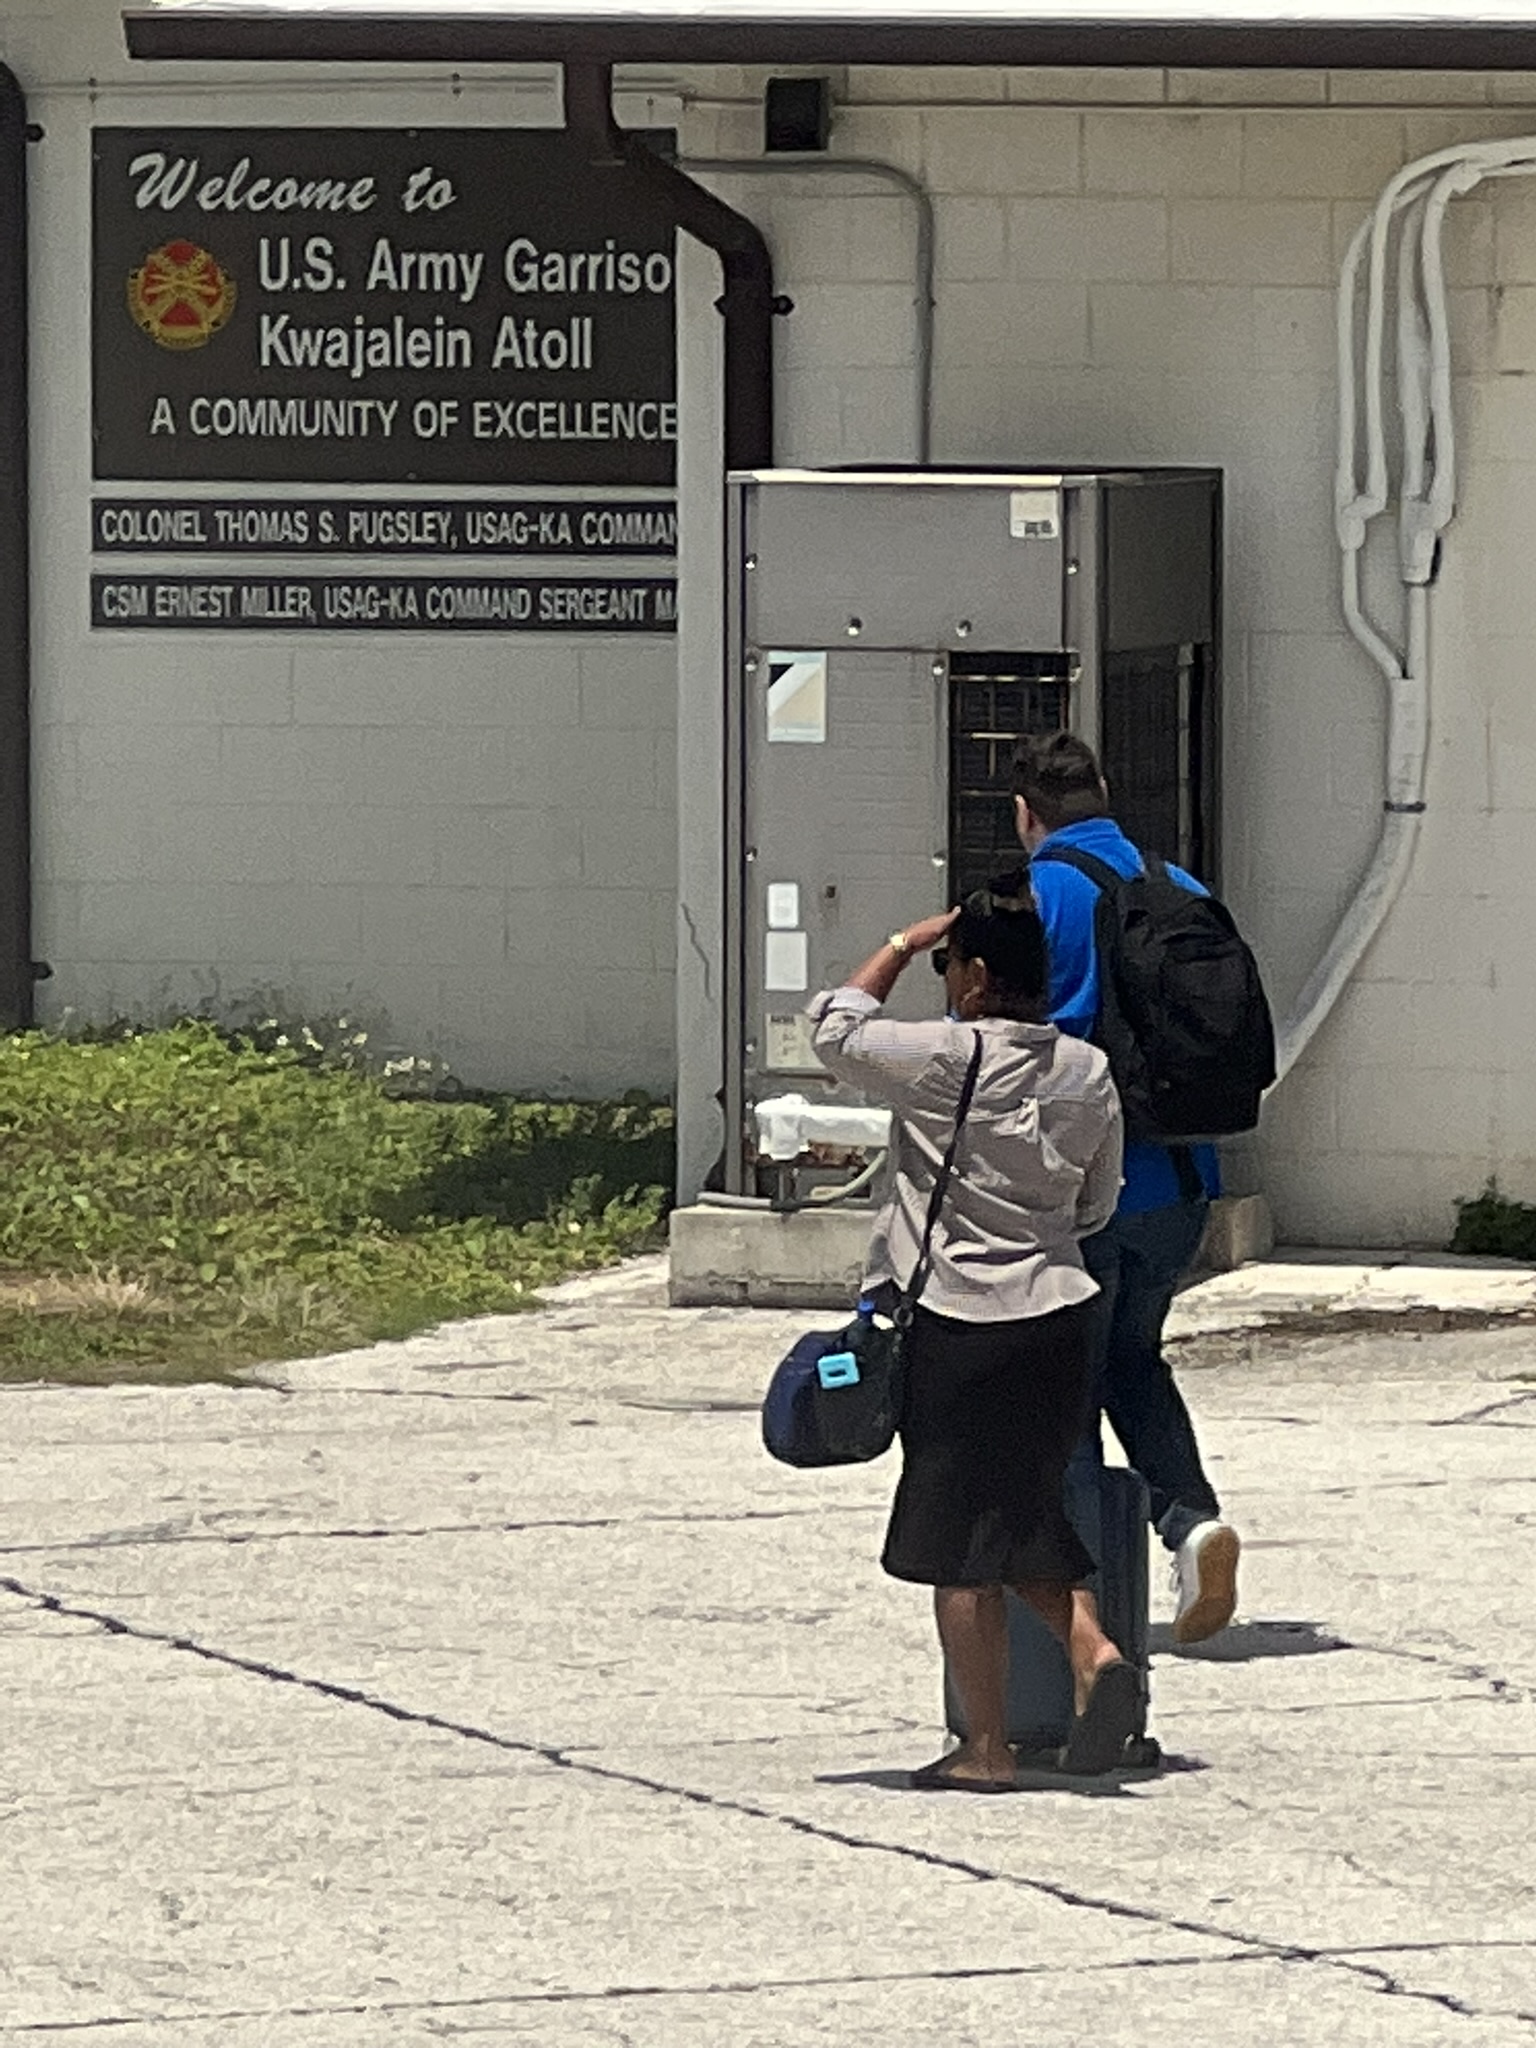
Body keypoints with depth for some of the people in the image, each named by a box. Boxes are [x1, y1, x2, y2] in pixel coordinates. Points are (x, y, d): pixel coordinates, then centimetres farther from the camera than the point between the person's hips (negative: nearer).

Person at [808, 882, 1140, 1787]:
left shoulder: (944, 1060, -13)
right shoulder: (1089, 1072, 4)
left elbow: (838, 1027, 3)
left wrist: (902, 946, 13)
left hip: (960, 1329, -6)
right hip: (1061, 1315, 6)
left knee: (959, 1548, 3)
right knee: (1023, 1519, 19)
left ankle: (988, 1749, 5)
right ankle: (1094, 1652, -4)